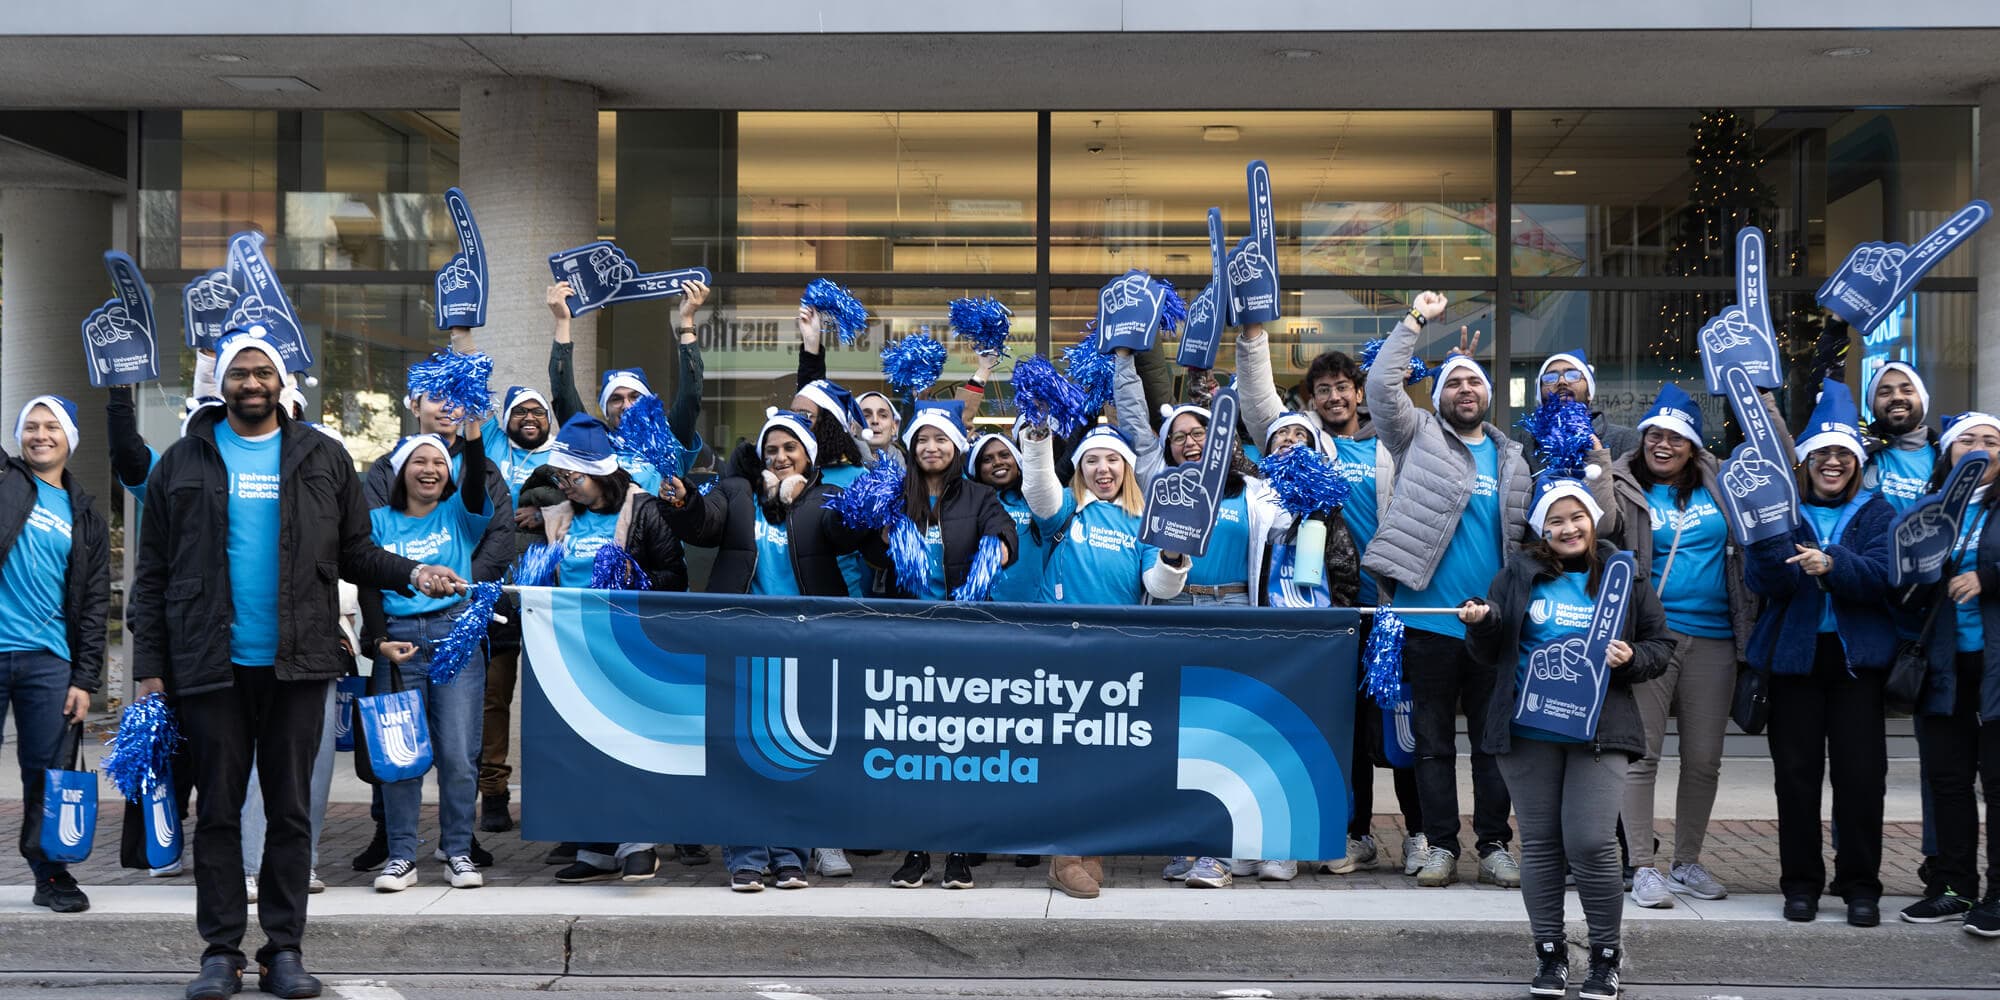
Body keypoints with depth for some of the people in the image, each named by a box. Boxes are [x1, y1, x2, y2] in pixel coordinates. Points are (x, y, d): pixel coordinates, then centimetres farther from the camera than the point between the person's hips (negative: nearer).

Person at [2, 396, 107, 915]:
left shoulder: (85, 516, 14)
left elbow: (95, 604, 12)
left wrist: (85, 677, 5)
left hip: (48, 660, 2)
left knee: (45, 772, 5)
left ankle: (51, 873, 14)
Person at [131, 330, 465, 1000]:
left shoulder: (323, 458, 8)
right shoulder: (183, 463, 6)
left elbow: (354, 552, 11)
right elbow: (153, 574, 6)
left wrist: (410, 573, -8)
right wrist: (149, 666, 0)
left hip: (297, 665, 0)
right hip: (209, 666, 0)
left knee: (290, 811, 5)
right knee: (218, 810, 5)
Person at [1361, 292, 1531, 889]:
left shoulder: (1511, 457, 15)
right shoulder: (1420, 437, 6)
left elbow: (1524, 536, 16)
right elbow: (1382, 383, -8)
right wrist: (1417, 320, -4)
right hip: (1429, 620, -2)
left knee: (1494, 740, 6)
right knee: (1434, 741, 4)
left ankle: (1494, 846, 14)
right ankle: (1440, 846, 11)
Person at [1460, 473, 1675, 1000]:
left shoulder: (1623, 575, 6)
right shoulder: (1519, 573, 8)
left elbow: (1661, 644, 10)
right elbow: (1490, 654, 11)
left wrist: (1632, 658, -11)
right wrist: (1480, 623, -10)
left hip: (1599, 733, -2)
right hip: (1529, 731, 2)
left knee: (1592, 845, -10)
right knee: (1540, 844, 6)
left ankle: (1606, 956, 7)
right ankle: (1550, 953, 18)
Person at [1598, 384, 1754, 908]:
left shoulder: (1719, 485, 11)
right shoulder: (1626, 489, 1)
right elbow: (1600, 528, -17)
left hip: (1713, 640, 4)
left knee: (1704, 759, 9)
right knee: (1643, 754, -3)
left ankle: (1687, 862, 23)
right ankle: (1643, 867, 3)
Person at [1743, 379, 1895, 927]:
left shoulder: (1876, 513, 8)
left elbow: (1883, 576, -10)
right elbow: (1769, 584, -6)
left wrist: (1832, 565, -28)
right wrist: (1768, 532, -24)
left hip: (1857, 656, 0)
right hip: (1794, 655, 0)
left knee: (1861, 772, -2)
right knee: (1796, 771, 2)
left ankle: (1860, 884, 9)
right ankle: (1801, 882, 12)